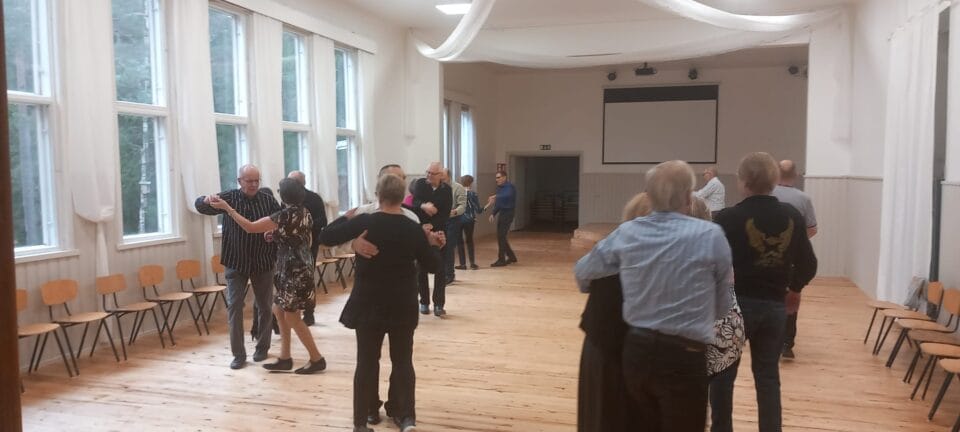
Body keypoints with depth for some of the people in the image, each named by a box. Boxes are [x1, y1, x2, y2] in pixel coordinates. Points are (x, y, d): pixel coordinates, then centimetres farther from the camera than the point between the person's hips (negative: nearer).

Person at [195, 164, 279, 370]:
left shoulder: (268, 199, -3)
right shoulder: (229, 197, -6)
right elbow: (200, 206, -13)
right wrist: (206, 200, -37)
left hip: (263, 262, 1)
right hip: (236, 262, -1)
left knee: (265, 306, 11)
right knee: (234, 306, -2)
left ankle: (262, 347, 28)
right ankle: (238, 354, 7)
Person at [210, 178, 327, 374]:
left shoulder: (285, 215, -18)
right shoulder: (305, 212, 8)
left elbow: (250, 227, -20)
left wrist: (226, 207, -15)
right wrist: (278, 235, 19)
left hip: (293, 270, -9)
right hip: (301, 267, 9)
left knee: (292, 317, 1)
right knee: (279, 310, 16)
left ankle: (317, 359, 9)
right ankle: (285, 358, 22)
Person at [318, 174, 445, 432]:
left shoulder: (364, 223, -12)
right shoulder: (414, 230, -8)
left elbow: (326, 237, -4)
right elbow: (432, 266, 1)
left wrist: (345, 218, 10)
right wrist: (431, 243, 15)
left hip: (369, 304, 0)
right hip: (402, 306, 1)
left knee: (367, 361, 11)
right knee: (403, 360, 12)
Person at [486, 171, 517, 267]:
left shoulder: (509, 187, -12)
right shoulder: (500, 188, 14)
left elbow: (507, 196, -35)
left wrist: (495, 197, -40)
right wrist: (493, 214, 10)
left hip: (508, 213, -9)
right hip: (501, 213, 9)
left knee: (501, 237, -9)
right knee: (501, 236, 12)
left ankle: (501, 260, -3)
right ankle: (511, 256, 25)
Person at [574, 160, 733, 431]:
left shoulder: (626, 233, 0)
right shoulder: (710, 236, -10)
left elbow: (582, 272, 16)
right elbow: (722, 307, 2)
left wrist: (595, 292, 38)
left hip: (636, 350, 4)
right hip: (683, 357, -4)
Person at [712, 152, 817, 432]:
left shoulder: (728, 218, -15)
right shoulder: (792, 217, 0)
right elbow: (808, 265, 6)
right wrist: (794, 288, 25)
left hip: (736, 303, -4)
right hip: (775, 305, 4)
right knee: (768, 375, 15)